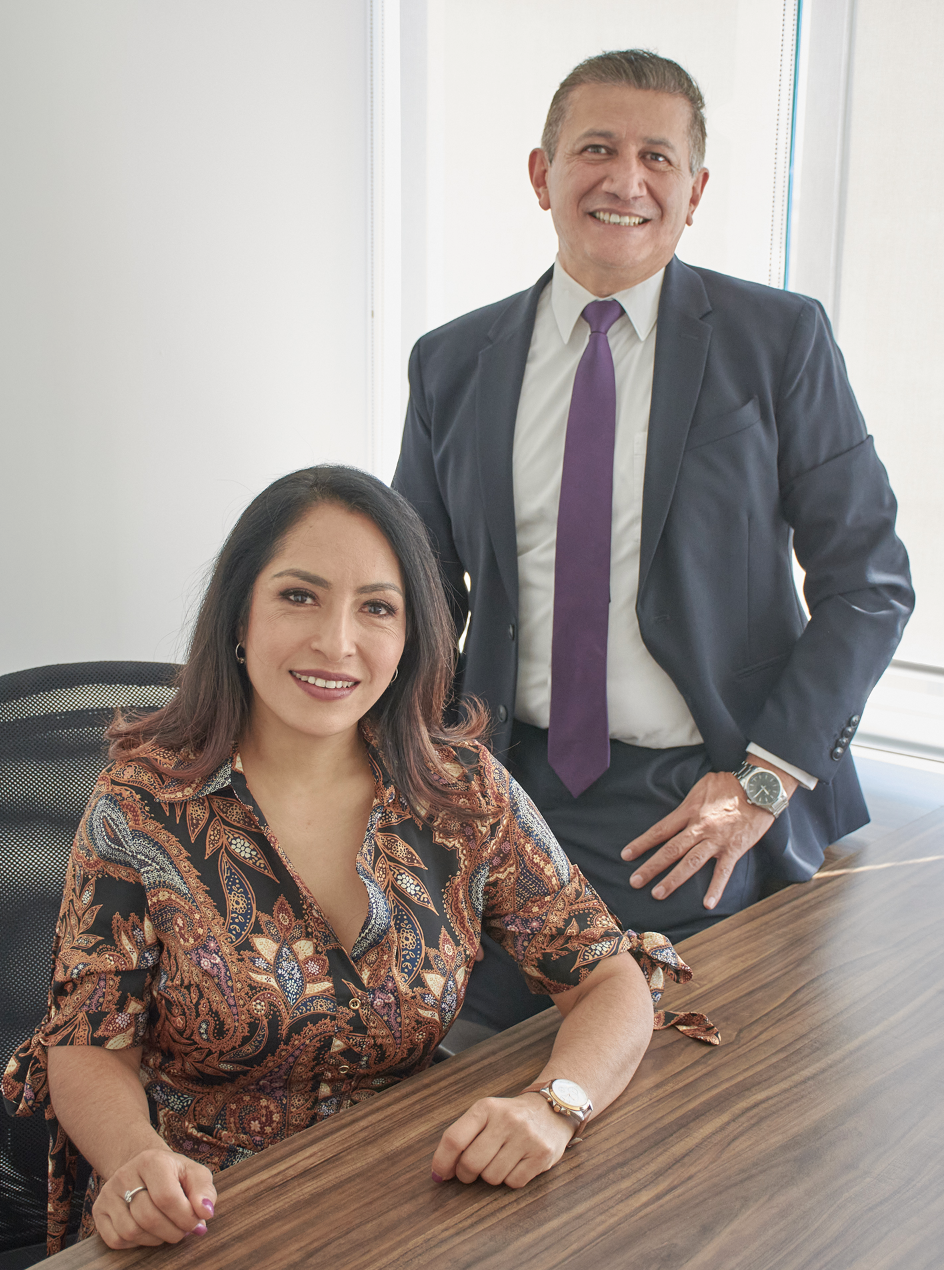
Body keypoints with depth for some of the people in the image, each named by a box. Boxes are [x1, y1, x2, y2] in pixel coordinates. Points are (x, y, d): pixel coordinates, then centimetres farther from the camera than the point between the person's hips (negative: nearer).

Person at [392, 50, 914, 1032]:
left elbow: (869, 583, -3)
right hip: (513, 799, 3)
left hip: (707, 809, -2)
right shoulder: (451, 363, 5)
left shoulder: (780, 341, -3)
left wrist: (766, 777, -11)